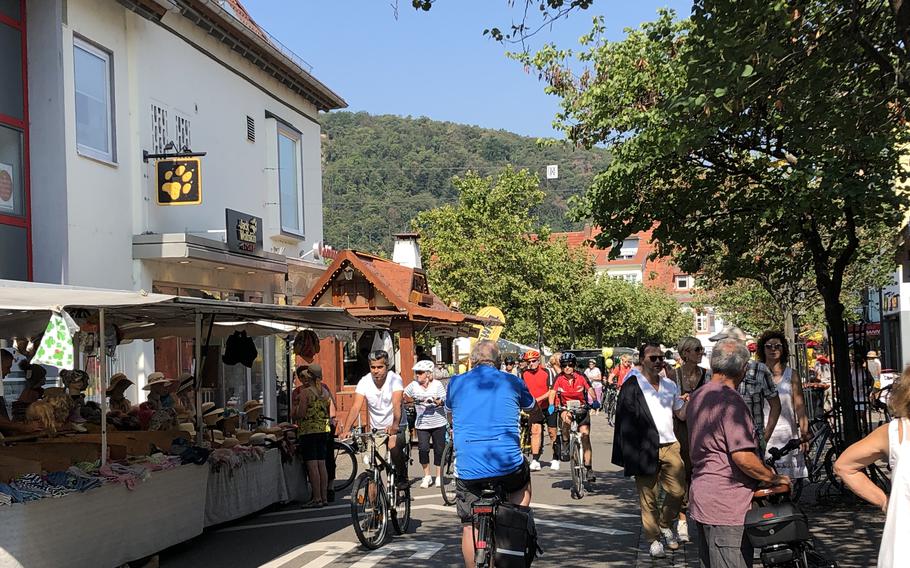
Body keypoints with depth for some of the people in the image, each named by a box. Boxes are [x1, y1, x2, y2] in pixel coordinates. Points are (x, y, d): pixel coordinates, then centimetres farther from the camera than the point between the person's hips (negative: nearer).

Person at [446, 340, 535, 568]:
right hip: (508, 464, 0)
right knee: (523, 484, 32)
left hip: (468, 469, 0)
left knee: (469, 527, 14)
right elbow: (533, 410, 28)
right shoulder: (513, 382, 8)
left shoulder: (456, 383, 9)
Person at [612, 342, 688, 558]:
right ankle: (653, 540, 14)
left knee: (678, 491, 4)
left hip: (670, 446, 5)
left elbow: (681, 413, 21)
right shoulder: (632, 386, -5)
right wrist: (627, 456, -10)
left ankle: (665, 524, 29)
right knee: (648, 497, 2)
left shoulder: (669, 385, 13)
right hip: (645, 449, -5)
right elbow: (625, 420, -6)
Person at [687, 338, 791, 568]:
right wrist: (774, 478, -8)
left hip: (701, 497, 10)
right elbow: (742, 456, -24)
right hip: (726, 506, -10)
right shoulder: (730, 401, -17)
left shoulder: (697, 397, 13)